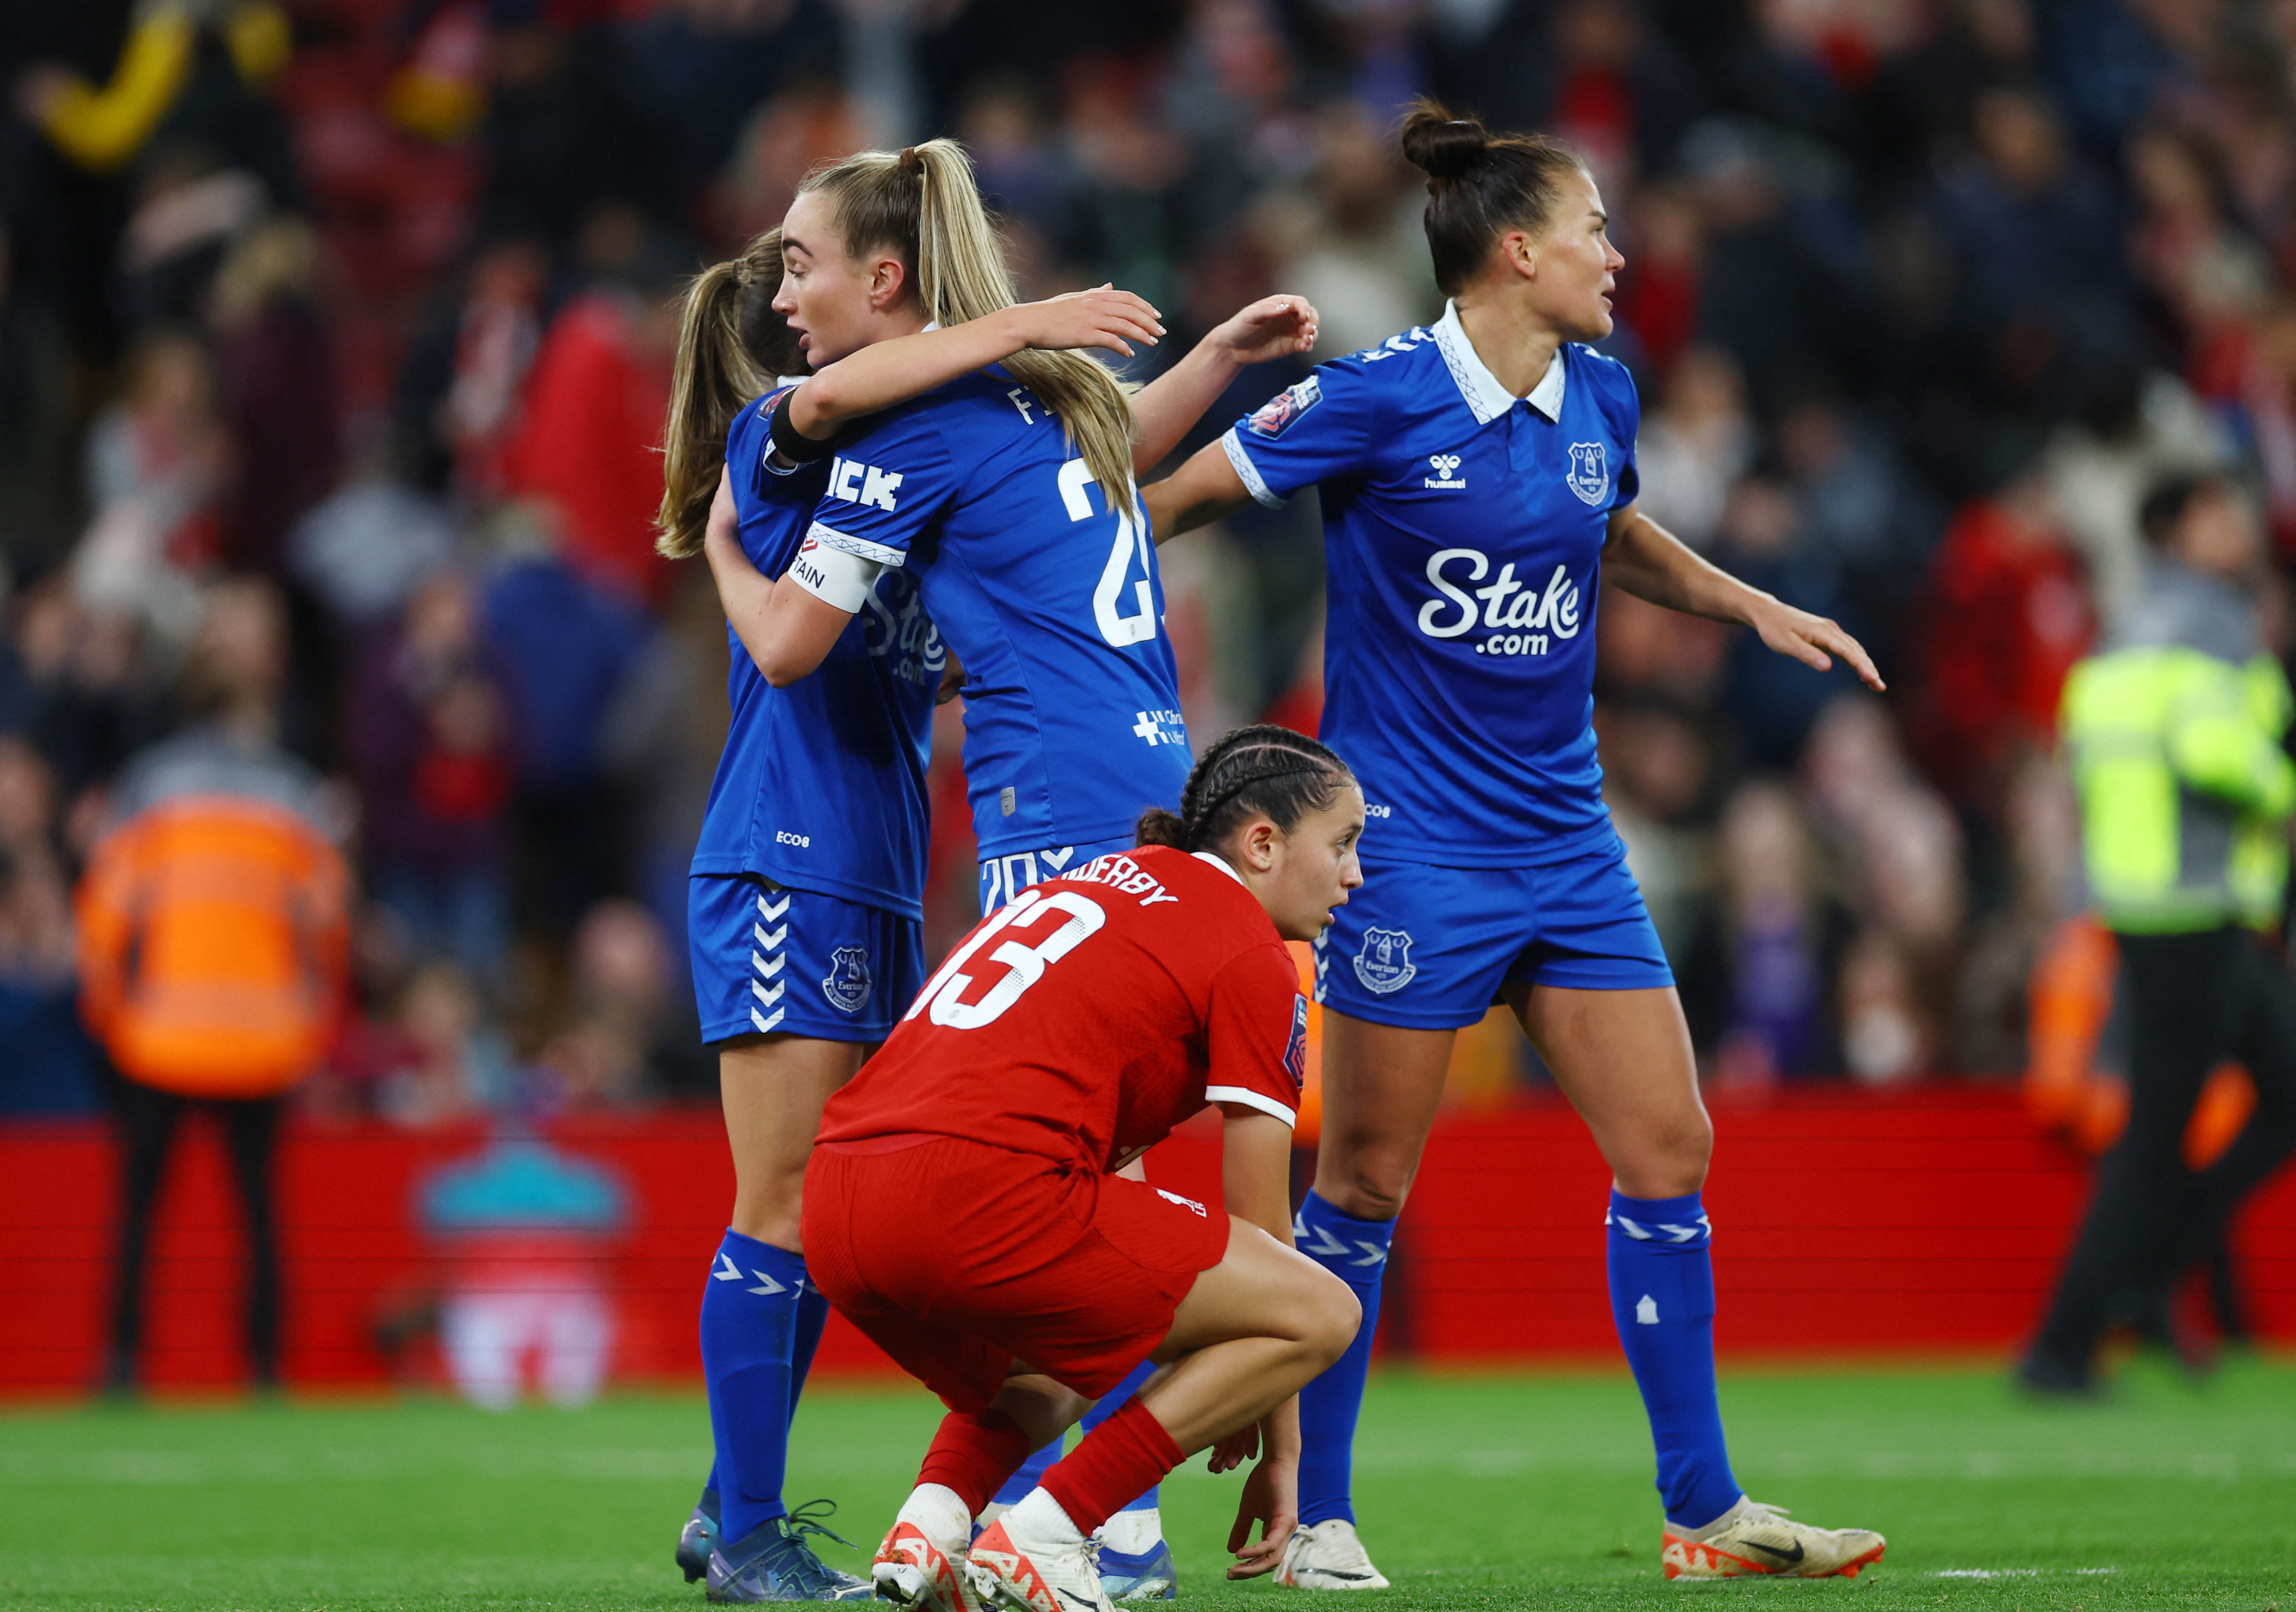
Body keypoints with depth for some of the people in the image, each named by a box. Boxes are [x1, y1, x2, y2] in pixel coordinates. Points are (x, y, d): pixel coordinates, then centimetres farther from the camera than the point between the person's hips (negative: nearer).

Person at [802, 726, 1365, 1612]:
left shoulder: (1100, 881, 28)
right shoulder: (1253, 958, 4)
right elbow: (1258, 1228, 6)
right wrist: (1279, 1451, 16)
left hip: (836, 1208, 9)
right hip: (977, 1191, -9)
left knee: (1049, 1373, 38)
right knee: (1321, 1314, 2)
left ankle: (932, 1519, 8)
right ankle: (1039, 1538, -6)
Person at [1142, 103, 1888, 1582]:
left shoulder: (1599, 395, 5)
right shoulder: (1380, 401, -14)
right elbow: (1172, 496, -5)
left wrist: (1755, 608, 19)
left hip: (1566, 837, 6)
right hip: (1412, 839, -6)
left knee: (1670, 1150, 2)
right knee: (1365, 1181, -1)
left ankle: (1703, 1513, 9)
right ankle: (1313, 1516, 11)